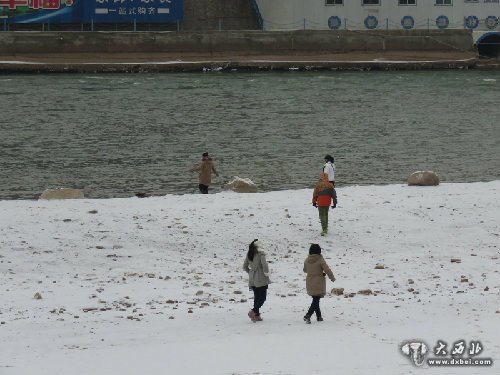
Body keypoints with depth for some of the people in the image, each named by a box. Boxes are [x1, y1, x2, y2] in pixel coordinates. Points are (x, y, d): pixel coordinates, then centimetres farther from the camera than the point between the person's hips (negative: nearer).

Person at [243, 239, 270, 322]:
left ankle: (256, 315, 15)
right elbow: (264, 264, -26)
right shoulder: (261, 254, -15)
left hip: (252, 279, 6)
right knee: (262, 297, 0)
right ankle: (254, 311, -19)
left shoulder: (248, 255, 5)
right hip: (261, 279, -6)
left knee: (256, 297, 16)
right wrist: (266, 273, -10)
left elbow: (245, 267, 12)